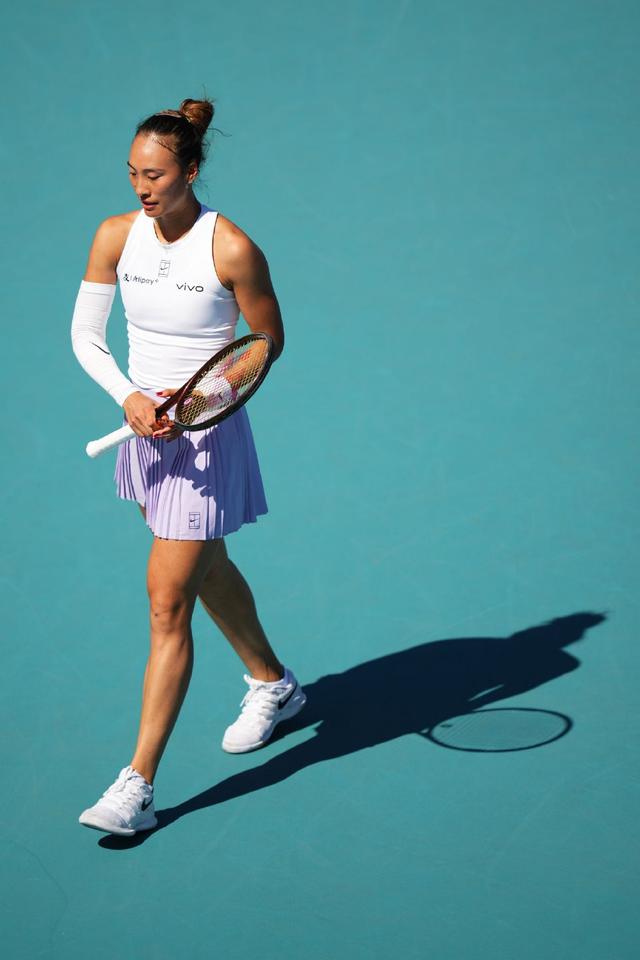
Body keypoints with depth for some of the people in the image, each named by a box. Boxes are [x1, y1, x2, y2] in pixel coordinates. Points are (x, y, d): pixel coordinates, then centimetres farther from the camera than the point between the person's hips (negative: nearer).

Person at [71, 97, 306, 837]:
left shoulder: (231, 249, -18)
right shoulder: (116, 236, -5)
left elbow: (268, 342, -6)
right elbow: (84, 335, 1)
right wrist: (128, 397, -16)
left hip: (207, 435, -6)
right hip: (144, 428, 6)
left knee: (167, 604, -10)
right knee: (207, 569, 25)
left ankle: (138, 787, -6)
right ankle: (273, 685, 51)